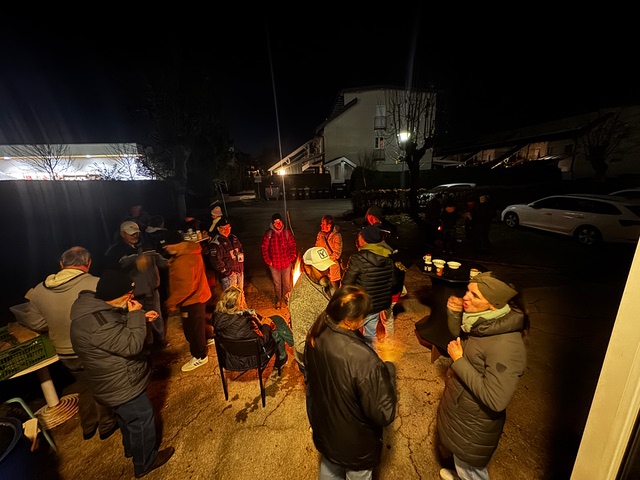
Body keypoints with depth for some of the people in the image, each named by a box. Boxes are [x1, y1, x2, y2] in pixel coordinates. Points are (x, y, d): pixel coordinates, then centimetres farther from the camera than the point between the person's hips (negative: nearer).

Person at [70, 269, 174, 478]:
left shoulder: (96, 307, -4)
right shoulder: (95, 322, -36)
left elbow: (120, 331, 10)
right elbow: (131, 345, -34)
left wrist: (141, 318, -5)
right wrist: (136, 316, -27)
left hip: (118, 382, 10)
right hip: (123, 386, -10)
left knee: (127, 418, 32)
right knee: (142, 422, 13)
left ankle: (131, 448, 56)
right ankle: (145, 463, 36)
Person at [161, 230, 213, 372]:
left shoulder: (183, 262, -33)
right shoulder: (190, 250, -2)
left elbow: (185, 288, -31)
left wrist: (171, 302, -19)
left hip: (192, 300, -10)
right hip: (199, 294, 10)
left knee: (192, 328, 9)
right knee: (198, 323, 29)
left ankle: (200, 356, 28)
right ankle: (209, 338, 51)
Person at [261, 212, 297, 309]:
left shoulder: (287, 232, -6)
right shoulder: (268, 233, -9)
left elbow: (293, 245, 0)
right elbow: (264, 248, -4)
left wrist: (291, 258, -5)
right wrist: (268, 261, -7)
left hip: (286, 263, 1)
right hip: (274, 264, 0)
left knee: (287, 282, 13)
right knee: (277, 283, 15)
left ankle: (286, 298, 37)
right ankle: (278, 300, 35)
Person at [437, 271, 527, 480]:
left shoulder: (506, 346, -36)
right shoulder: (484, 319, -13)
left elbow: (495, 399, -33)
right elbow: (460, 335, 6)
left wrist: (458, 360, -28)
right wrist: (454, 312, -13)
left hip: (474, 424, -7)